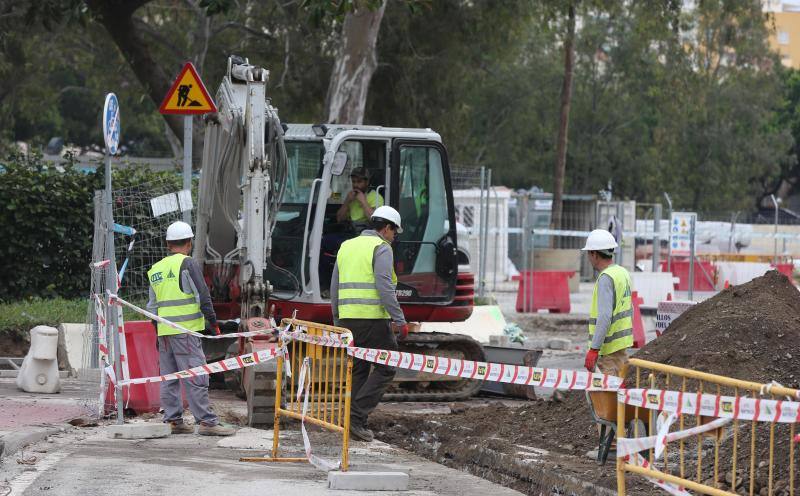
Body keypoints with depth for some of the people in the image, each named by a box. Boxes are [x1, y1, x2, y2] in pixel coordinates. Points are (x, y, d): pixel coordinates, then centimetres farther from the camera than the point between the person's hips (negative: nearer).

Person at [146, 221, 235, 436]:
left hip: (164, 330, 7)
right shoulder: (187, 263, -7)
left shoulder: (156, 269, 15)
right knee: (196, 377, -8)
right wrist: (213, 321, -3)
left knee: (169, 378, 10)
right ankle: (206, 421, -10)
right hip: (185, 329, -7)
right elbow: (202, 295, -10)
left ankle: (174, 420, 13)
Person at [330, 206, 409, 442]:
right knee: (385, 368, -1)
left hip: (348, 317, 7)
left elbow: (335, 288, 19)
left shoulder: (346, 247, 17)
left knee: (358, 369, 13)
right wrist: (399, 320, -16)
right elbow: (384, 287, -17)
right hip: (373, 317, -7)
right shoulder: (381, 248, -6)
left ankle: (356, 423, 9)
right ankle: (357, 416, -11)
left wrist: (337, 320, 26)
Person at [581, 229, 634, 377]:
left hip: (610, 346, -10)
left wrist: (593, 349, -23)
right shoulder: (622, 273, 13)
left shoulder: (606, 278, -17)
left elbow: (605, 317, -25)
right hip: (622, 343, 10)